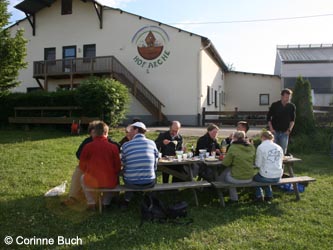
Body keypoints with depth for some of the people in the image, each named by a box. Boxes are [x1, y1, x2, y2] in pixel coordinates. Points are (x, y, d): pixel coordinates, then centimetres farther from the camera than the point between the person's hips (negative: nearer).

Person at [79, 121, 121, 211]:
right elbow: (118, 167, -2)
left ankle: (91, 203, 29)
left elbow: (82, 166, 3)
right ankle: (106, 203, 32)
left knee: (83, 178, 33)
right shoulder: (113, 147, -8)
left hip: (92, 182, 0)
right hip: (110, 183, 1)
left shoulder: (87, 146, -7)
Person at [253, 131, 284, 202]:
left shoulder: (261, 147, -10)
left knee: (254, 176, 27)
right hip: (278, 177, 5)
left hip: (267, 177, -5)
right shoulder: (279, 147, 5)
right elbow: (280, 162, 13)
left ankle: (259, 196, 28)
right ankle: (269, 195, 34)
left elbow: (258, 164, -9)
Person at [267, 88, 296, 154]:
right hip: (274, 131, -2)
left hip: (285, 132, 2)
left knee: (283, 151, 3)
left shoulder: (292, 106, 0)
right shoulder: (274, 105, -6)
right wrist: (271, 128, -8)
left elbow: (292, 120, 9)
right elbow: (268, 117, 0)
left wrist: (289, 129, -2)